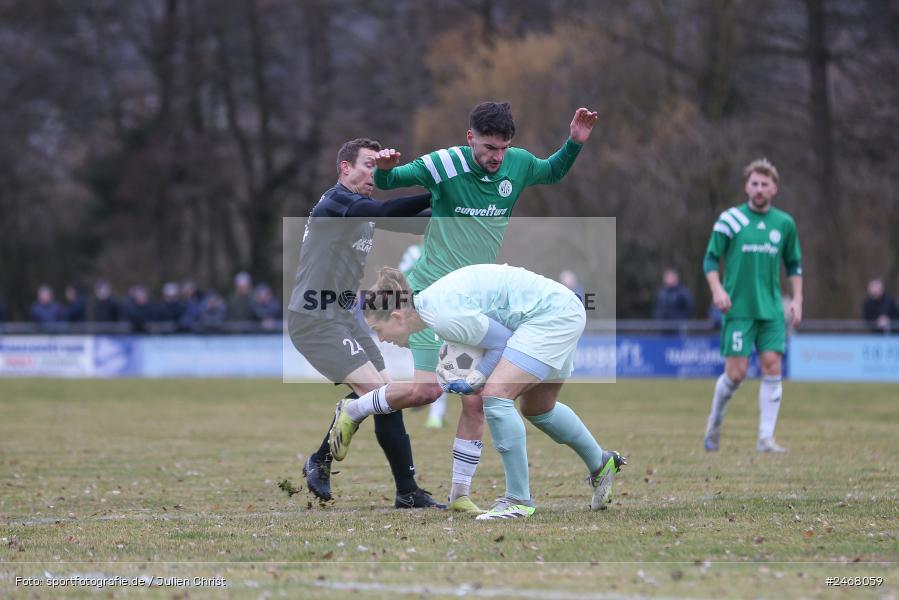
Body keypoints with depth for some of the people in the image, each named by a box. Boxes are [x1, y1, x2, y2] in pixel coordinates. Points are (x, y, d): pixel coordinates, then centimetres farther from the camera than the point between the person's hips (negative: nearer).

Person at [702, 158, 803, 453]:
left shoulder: (785, 224, 8)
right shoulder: (729, 219, -2)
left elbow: (794, 265, 18)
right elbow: (711, 259, 1)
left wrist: (797, 299, 9)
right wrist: (717, 289, -14)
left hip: (771, 310, 3)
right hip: (738, 308, -3)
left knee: (772, 367, -7)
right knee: (736, 372, -7)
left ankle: (766, 437, -4)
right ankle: (714, 423, 19)